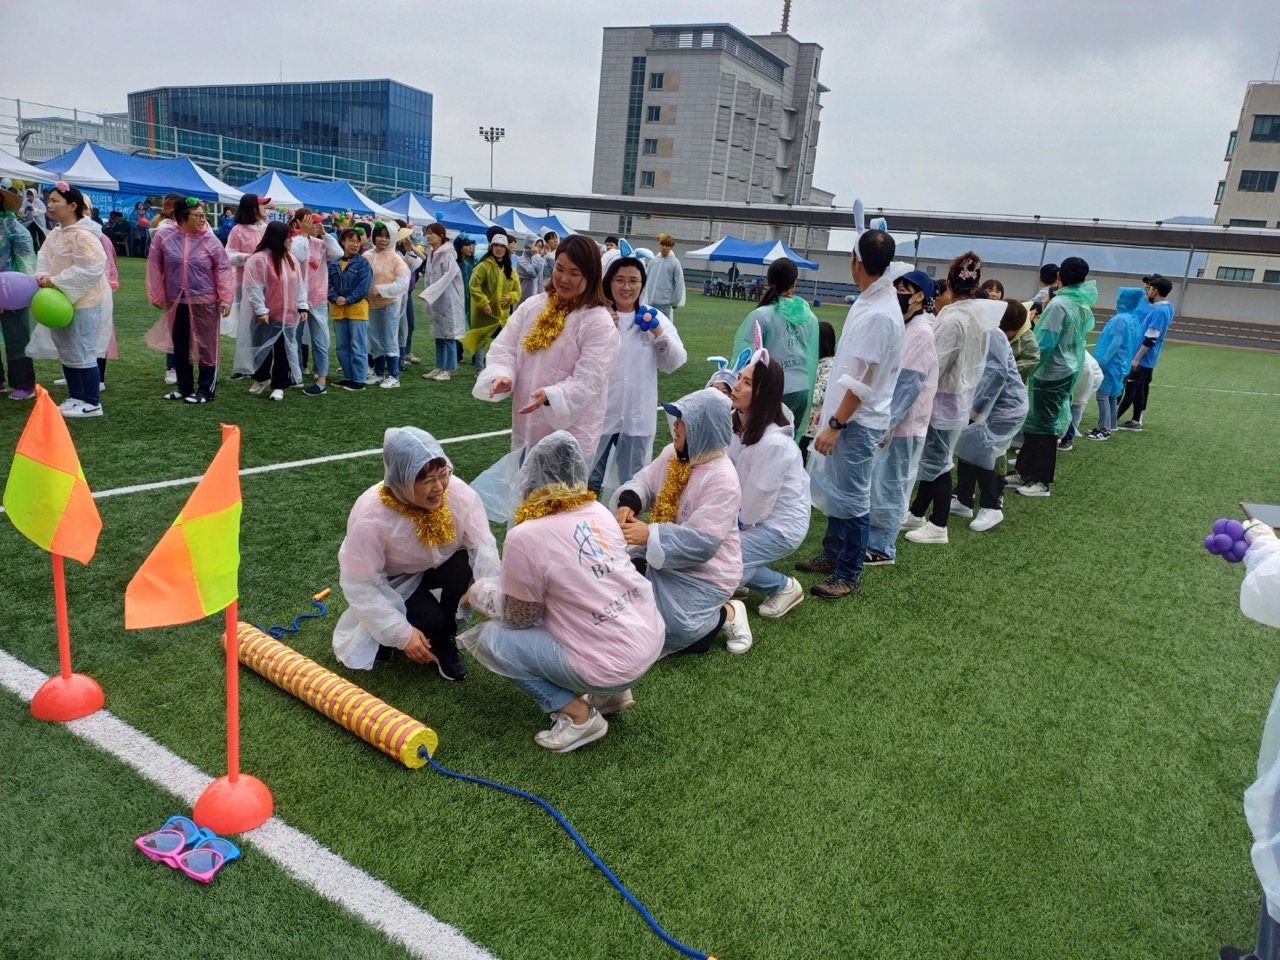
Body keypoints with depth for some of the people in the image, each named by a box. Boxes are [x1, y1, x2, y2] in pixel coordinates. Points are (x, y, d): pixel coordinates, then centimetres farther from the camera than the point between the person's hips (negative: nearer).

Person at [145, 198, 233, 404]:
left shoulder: (210, 240, -6)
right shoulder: (164, 238, -3)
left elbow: (223, 269, -4)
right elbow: (154, 267, 5)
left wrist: (226, 298, -9)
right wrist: (157, 296, 6)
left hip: (205, 302, -3)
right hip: (176, 302, 3)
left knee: (206, 346, 0)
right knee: (179, 346, 11)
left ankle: (206, 389, 9)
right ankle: (184, 386, 25)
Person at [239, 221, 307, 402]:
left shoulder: (291, 259, 7)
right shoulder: (259, 259, -13)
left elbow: (299, 284, 10)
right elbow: (254, 288, -15)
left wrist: (302, 306, 5)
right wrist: (260, 310, -18)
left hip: (288, 315, 5)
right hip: (268, 315, -5)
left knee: (284, 351, 7)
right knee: (264, 348, 9)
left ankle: (279, 385, 16)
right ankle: (261, 378, 32)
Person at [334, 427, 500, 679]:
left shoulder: (459, 493, -27)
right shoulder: (370, 516, -34)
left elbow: (483, 546, -24)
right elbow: (358, 584, -27)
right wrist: (402, 633, -29)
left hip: (431, 567, 3)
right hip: (387, 580, -3)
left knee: (464, 562, -29)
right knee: (430, 621, -28)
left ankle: (445, 642, -5)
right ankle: (385, 634, 8)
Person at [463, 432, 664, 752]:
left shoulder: (525, 536, -16)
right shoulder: (599, 512, 3)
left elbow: (520, 618, -4)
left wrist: (479, 591, 14)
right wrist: (507, 584, 23)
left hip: (610, 664, -7)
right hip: (652, 641, 7)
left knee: (490, 638, 3)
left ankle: (578, 715, 0)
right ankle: (612, 691, 20)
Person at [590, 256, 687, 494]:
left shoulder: (655, 318, 4)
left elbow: (674, 364, -1)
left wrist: (659, 333, -15)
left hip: (638, 415, 2)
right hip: (600, 412, -2)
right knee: (589, 479, 12)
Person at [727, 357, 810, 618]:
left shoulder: (774, 443, -30)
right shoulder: (739, 423, -4)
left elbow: (754, 506, -22)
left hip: (781, 525, -8)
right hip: (750, 516, 8)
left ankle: (784, 587, 1)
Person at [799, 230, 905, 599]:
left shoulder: (879, 314, -22)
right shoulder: (870, 301, 7)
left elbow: (862, 382, -22)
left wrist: (835, 424, -19)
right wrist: (831, 412, 21)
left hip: (858, 421, -10)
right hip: (845, 413, 10)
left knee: (852, 498, 1)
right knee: (833, 487, 19)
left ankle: (849, 575, 13)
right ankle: (832, 555, 34)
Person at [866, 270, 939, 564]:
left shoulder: (920, 333, -15)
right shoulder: (903, 327, 14)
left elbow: (909, 386, -20)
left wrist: (886, 424, -21)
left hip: (901, 426, -9)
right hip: (887, 421, 9)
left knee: (889, 486, -1)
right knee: (875, 483, 14)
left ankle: (882, 548, 9)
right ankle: (872, 538, 25)